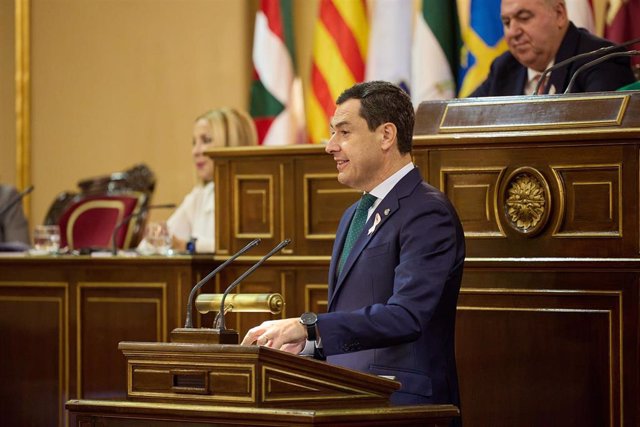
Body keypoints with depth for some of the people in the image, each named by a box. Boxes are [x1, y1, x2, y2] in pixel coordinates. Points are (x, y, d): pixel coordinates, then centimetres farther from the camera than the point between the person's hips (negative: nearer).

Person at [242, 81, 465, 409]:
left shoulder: (428, 215, -10)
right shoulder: (354, 215, 22)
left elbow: (405, 317, -22)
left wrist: (307, 328, -26)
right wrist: (304, 342, 6)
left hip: (403, 403, -8)